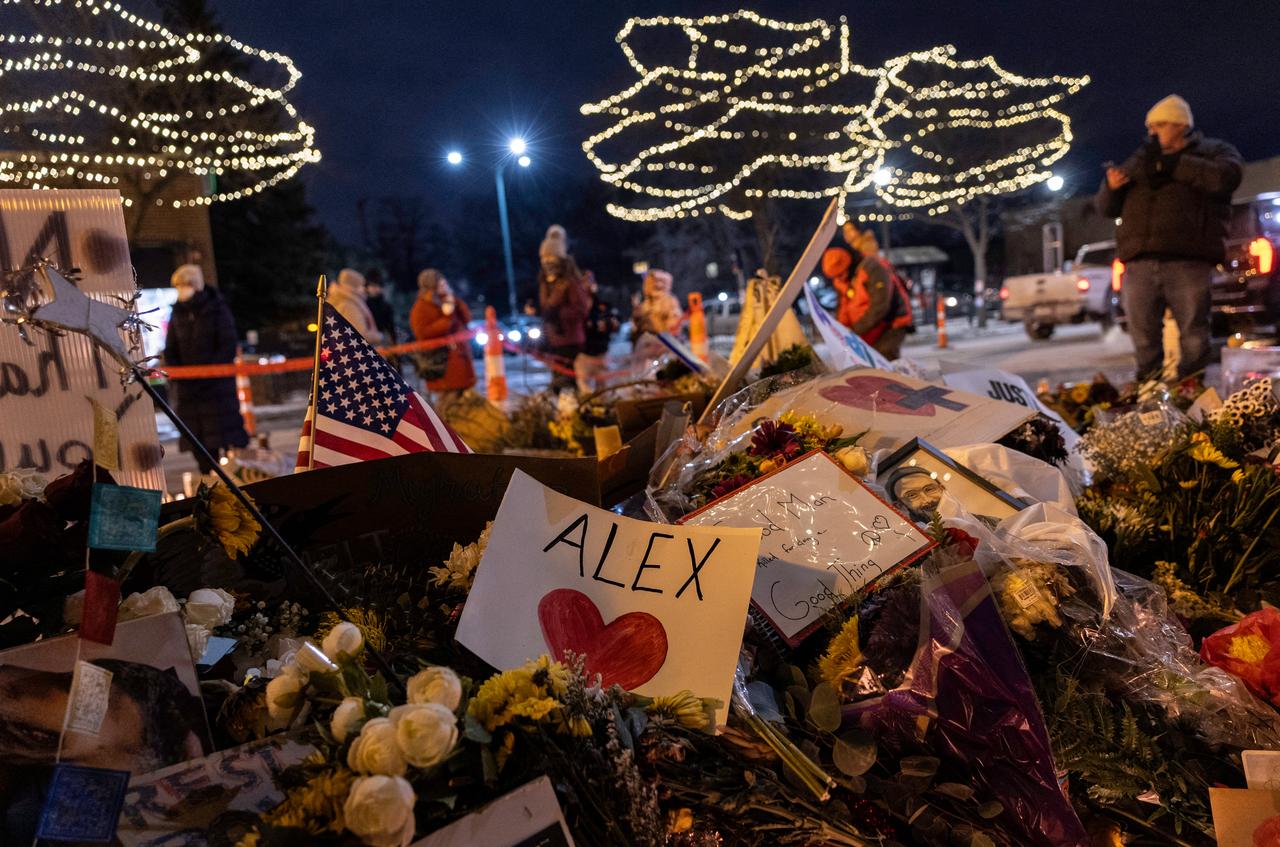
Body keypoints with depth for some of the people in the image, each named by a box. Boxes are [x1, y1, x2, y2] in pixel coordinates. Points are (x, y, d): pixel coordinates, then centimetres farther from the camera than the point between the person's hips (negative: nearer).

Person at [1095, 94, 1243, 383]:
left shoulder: (1214, 150, 16)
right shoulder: (1139, 160, 26)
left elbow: (1226, 177, -8)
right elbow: (1106, 207, 22)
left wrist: (1172, 164, -5)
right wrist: (1110, 187, 0)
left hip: (1187, 261, -3)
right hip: (1139, 263, 3)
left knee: (1194, 335, -4)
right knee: (1143, 337, 3)